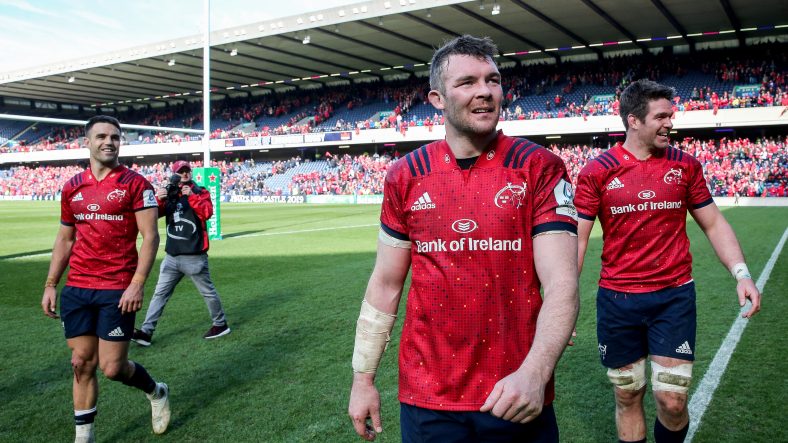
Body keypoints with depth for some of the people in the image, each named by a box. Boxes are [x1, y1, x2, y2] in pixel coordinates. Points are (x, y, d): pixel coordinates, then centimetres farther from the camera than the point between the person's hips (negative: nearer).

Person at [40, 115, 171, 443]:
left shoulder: (135, 183, -6)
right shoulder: (71, 188, 10)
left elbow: (150, 237, -9)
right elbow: (64, 239, 17)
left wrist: (137, 285, -17)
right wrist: (50, 285, 13)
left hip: (117, 290, -4)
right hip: (76, 289, 5)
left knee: (112, 367, -1)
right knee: (82, 363, 9)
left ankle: (156, 392, 30)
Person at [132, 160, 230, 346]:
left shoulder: (200, 192, -1)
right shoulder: (168, 193, 10)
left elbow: (207, 212, -17)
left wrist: (191, 196, -24)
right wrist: (158, 199, -20)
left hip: (194, 256, -4)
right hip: (172, 256, 5)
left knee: (208, 292, 6)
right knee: (160, 293, 5)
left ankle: (220, 325, 22)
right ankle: (146, 331, 9)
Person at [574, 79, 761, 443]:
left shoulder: (686, 165, 3)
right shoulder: (597, 172, -5)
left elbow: (714, 224, 10)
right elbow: (576, 237, -5)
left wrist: (741, 273, -4)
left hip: (675, 297, 1)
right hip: (618, 300, -1)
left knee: (672, 402, 1)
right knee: (627, 397, 11)